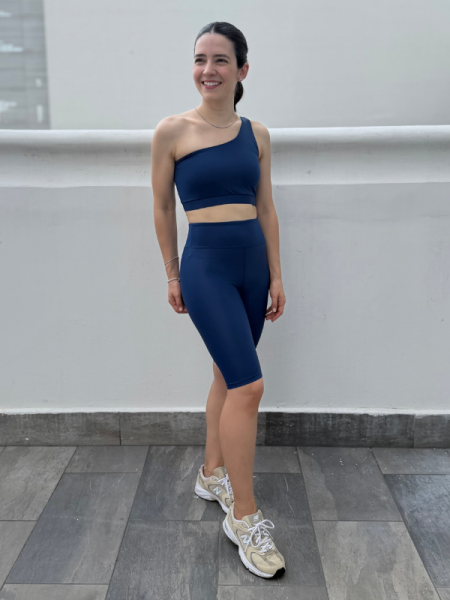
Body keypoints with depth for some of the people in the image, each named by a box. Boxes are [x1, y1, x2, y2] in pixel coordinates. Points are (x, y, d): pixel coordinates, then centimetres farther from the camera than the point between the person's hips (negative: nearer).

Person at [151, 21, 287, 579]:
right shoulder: (171, 131, -4)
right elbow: (163, 208, 3)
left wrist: (276, 277, 10)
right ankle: (244, 518, 3)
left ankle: (212, 474, 36)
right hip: (206, 265, -5)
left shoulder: (257, 134, 7)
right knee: (248, 385, -12)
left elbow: (266, 209, 11)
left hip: (253, 263, 5)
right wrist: (172, 275, 7)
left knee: (228, 376, 15)